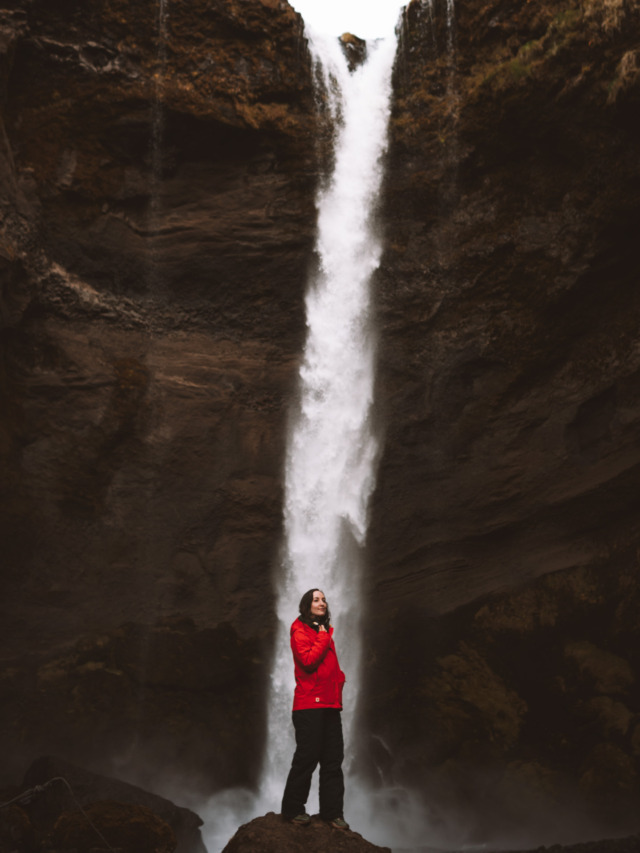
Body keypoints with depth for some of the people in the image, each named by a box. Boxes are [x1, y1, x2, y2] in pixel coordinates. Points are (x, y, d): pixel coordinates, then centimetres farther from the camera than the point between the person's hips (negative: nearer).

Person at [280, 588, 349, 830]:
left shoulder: (325, 631, 19)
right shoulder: (300, 631, -5)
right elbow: (308, 660, -19)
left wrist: (339, 677, 7)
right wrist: (323, 638, -10)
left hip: (329, 703, 8)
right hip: (309, 703, -8)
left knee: (333, 759, 7)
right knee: (307, 757, -4)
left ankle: (332, 812, 14)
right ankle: (292, 810, 9)